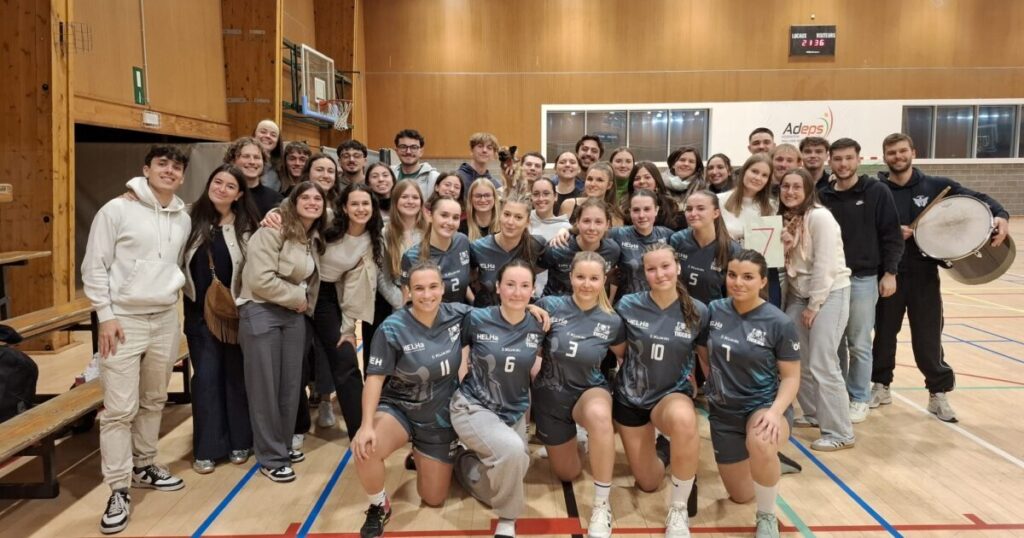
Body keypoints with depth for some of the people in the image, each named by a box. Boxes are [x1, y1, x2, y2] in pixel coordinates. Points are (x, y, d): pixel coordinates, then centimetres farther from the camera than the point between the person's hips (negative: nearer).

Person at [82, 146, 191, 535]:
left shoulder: (184, 219, 8)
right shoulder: (117, 210, -7)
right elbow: (94, 267, -7)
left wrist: (172, 291, 8)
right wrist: (105, 316, -11)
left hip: (166, 319, 5)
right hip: (124, 319, -5)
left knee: (155, 400, 15)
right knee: (120, 408, -5)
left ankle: (144, 466, 32)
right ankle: (119, 490, 5)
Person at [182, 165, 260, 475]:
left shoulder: (246, 226, -4)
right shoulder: (192, 219, 0)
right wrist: (187, 296, 1)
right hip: (200, 313, 1)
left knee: (235, 375, 8)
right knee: (206, 376, 3)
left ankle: (239, 442, 23)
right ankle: (207, 448, 15)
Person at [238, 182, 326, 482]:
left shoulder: (314, 239, 12)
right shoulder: (272, 231, -14)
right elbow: (260, 280, -22)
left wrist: (304, 303, 4)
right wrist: (297, 297, -12)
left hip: (294, 315, 8)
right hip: (261, 313, -8)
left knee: (291, 384, 12)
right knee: (265, 386, 0)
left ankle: (283, 445, 29)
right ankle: (271, 458, 12)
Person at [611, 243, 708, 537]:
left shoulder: (698, 311, -13)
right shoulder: (628, 305, -12)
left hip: (673, 393, -1)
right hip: (631, 395, 2)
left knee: (683, 419, -41)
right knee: (648, 484, 10)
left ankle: (678, 512, -19)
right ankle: (661, 451, 48)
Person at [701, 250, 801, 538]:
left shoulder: (779, 323, -15)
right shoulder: (714, 310, -6)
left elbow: (791, 377, -10)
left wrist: (775, 412, -25)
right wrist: (711, 385, 1)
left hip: (764, 405, -4)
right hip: (724, 411, 4)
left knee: (760, 442, -41)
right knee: (741, 496, 14)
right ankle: (767, 461, 49)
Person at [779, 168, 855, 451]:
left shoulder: (820, 217, -16)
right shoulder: (785, 218, 7)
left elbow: (825, 266, -18)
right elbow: (785, 261, 7)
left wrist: (814, 306, -14)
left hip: (829, 293, -7)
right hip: (798, 294, 7)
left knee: (821, 365, -11)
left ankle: (840, 433, 0)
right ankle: (814, 414, 27)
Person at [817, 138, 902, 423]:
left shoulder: (877, 192, -4)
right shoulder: (822, 196, 4)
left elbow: (892, 236, -4)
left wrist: (889, 272, -8)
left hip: (863, 279, -3)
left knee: (859, 344, 4)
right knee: (834, 342, 11)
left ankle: (859, 399, 17)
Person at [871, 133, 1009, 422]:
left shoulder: (936, 186, 1)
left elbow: (978, 198, 3)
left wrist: (1000, 215, -15)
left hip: (924, 274, 0)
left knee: (928, 337, 5)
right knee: (884, 332, 12)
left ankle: (939, 393, 20)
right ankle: (881, 385, 29)